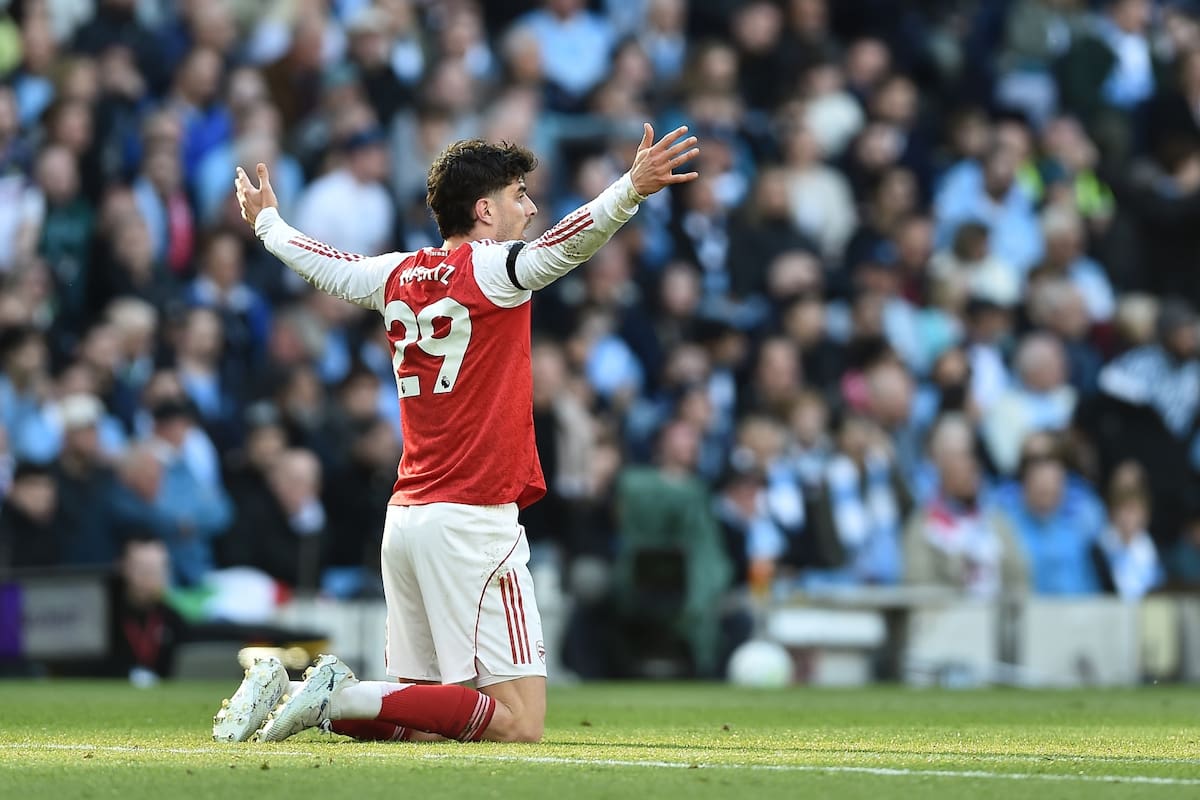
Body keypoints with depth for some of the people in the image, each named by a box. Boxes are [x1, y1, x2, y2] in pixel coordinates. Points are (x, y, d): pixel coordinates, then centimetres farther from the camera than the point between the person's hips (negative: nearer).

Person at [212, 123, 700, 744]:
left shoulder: (400, 274, 13)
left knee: (419, 721, 14)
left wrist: (267, 222, 50)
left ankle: (281, 689, 0)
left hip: (405, 518, 8)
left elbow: (322, 265, 31)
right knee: (519, 722, -11)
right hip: (474, 520, -8)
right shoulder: (488, 269, -7)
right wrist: (630, 190, -40)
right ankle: (346, 697, -18)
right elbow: (558, 249, -27)